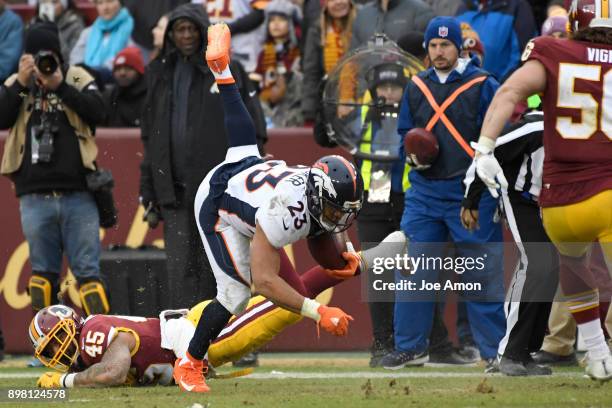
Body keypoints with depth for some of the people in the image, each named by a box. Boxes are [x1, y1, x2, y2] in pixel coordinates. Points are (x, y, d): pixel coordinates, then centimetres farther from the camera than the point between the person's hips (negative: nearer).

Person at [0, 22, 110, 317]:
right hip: (35, 196, 1)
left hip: (77, 194, -1)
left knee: (87, 270, -2)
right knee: (43, 272, 8)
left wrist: (60, 86, -15)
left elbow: (97, 112, -9)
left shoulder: (77, 79, 6)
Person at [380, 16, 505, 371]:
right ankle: (411, 347, 12)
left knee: (482, 275, -2)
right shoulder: (417, 87, 11)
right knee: (414, 271, 4)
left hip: (471, 193, -5)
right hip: (425, 192, 5)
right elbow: (406, 132, 21)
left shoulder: (483, 86, -5)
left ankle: (495, 350, 4)